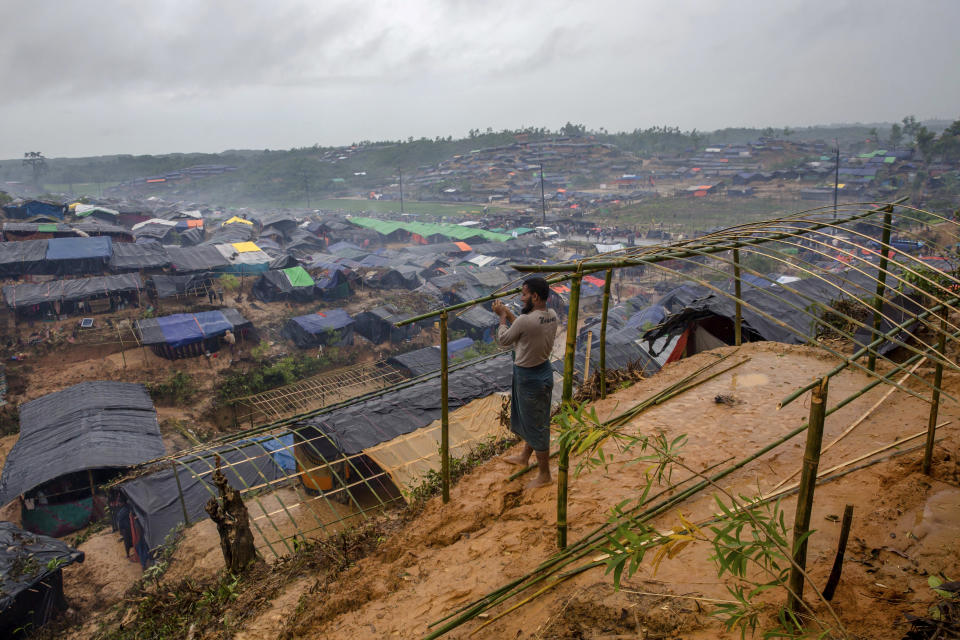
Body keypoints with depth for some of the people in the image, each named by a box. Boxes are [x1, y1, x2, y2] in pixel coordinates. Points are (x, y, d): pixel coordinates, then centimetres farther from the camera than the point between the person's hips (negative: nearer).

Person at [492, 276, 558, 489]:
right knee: (532, 420, 26)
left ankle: (544, 475, 21)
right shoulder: (552, 315, -3)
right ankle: (524, 457, 48)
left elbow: (503, 340, -11)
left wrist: (503, 316, 3)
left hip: (530, 378, -9)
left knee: (536, 426, 6)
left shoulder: (525, 321, -29)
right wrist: (508, 314, 11)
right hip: (543, 370, 9)